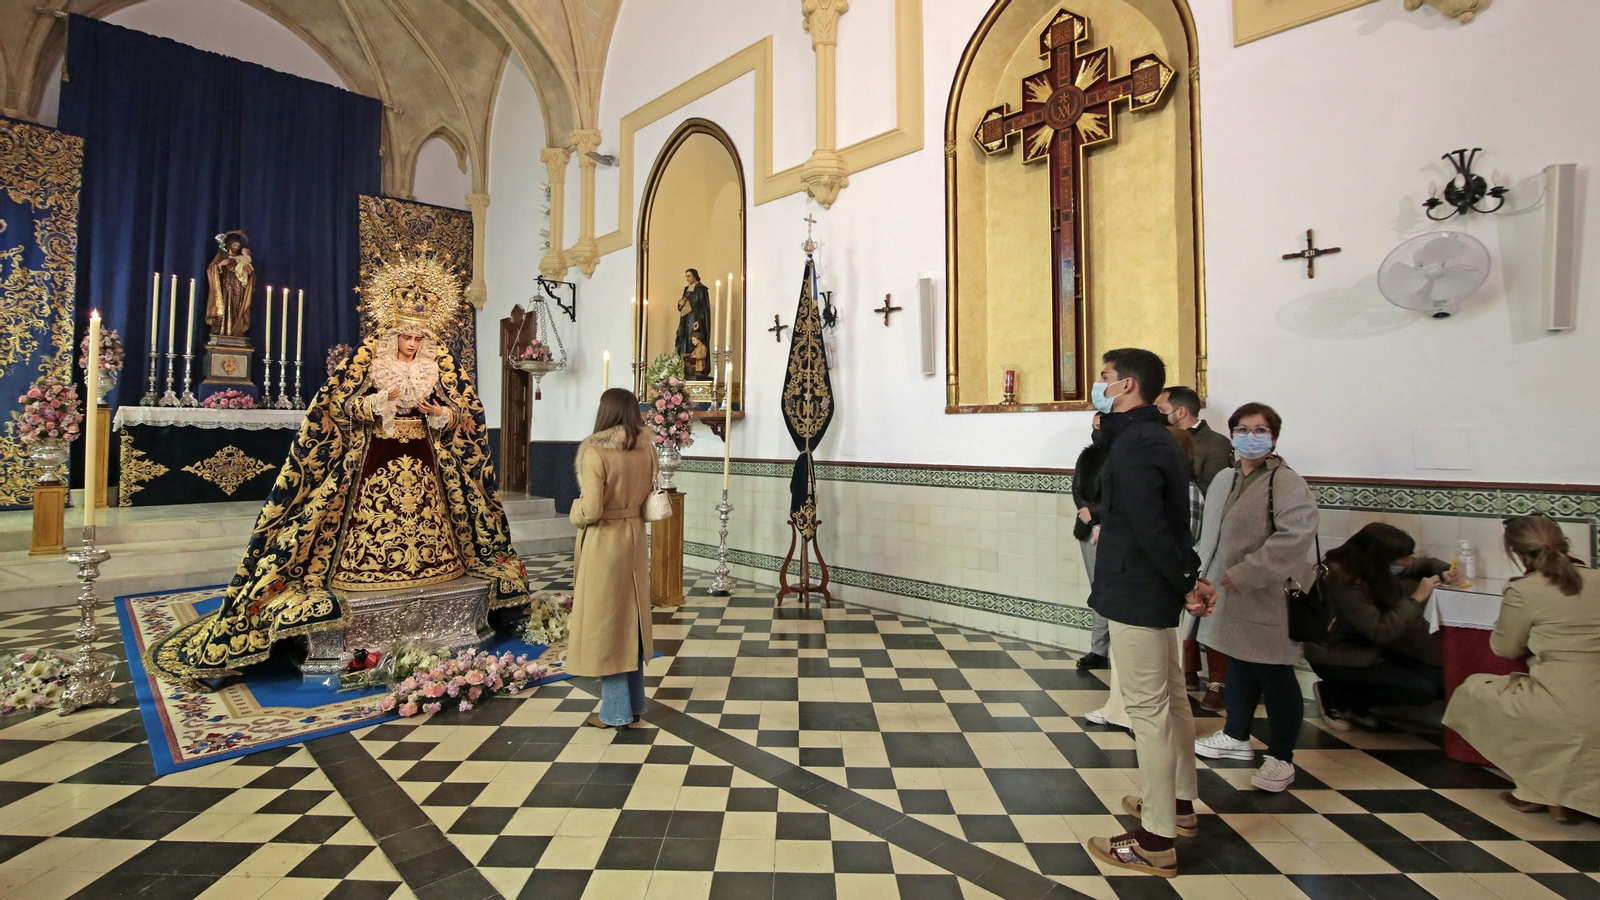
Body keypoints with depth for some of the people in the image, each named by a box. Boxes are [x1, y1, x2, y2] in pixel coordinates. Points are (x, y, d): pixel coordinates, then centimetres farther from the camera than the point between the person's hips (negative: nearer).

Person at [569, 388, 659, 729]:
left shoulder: (595, 452, -17)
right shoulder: (647, 451, 1)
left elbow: (591, 511, -20)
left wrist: (574, 514, 0)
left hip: (603, 544, -6)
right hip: (635, 540, 6)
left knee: (605, 622, 6)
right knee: (631, 619, 16)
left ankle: (616, 711, 16)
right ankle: (634, 703, 28)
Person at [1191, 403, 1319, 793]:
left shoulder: (1286, 482, -12)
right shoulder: (1223, 479, 11)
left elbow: (1295, 535, -23)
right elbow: (1209, 533, 18)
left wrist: (1244, 575, -23)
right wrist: (1207, 578, 10)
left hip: (1267, 600, -7)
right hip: (1229, 598, 8)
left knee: (1275, 677, 3)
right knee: (1238, 668, 20)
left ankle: (1281, 758, 19)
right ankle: (1236, 737, 37)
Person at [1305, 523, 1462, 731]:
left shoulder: (1372, 566, -5)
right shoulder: (1344, 579, -30)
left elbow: (1421, 564, 15)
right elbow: (1380, 632, -28)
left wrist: (1443, 572, -7)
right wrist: (1416, 599, -22)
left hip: (1367, 649, 9)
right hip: (1336, 657, -9)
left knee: (1440, 679, -2)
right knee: (1422, 689, -17)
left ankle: (1355, 704, 12)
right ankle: (1334, 696, 0)